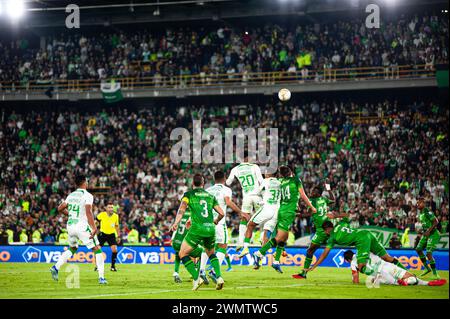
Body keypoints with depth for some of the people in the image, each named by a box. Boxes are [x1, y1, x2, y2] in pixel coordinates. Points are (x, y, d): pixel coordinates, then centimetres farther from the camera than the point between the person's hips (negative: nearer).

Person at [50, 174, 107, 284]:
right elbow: (88, 212, -22)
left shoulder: (71, 195, 11)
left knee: (72, 249, 28)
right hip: (82, 226, -6)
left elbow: (60, 208, 17)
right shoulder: (87, 196, -9)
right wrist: (94, 228, -24)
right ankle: (101, 277, -5)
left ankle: (56, 267, 12)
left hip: (70, 226, 6)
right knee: (97, 250, 3)